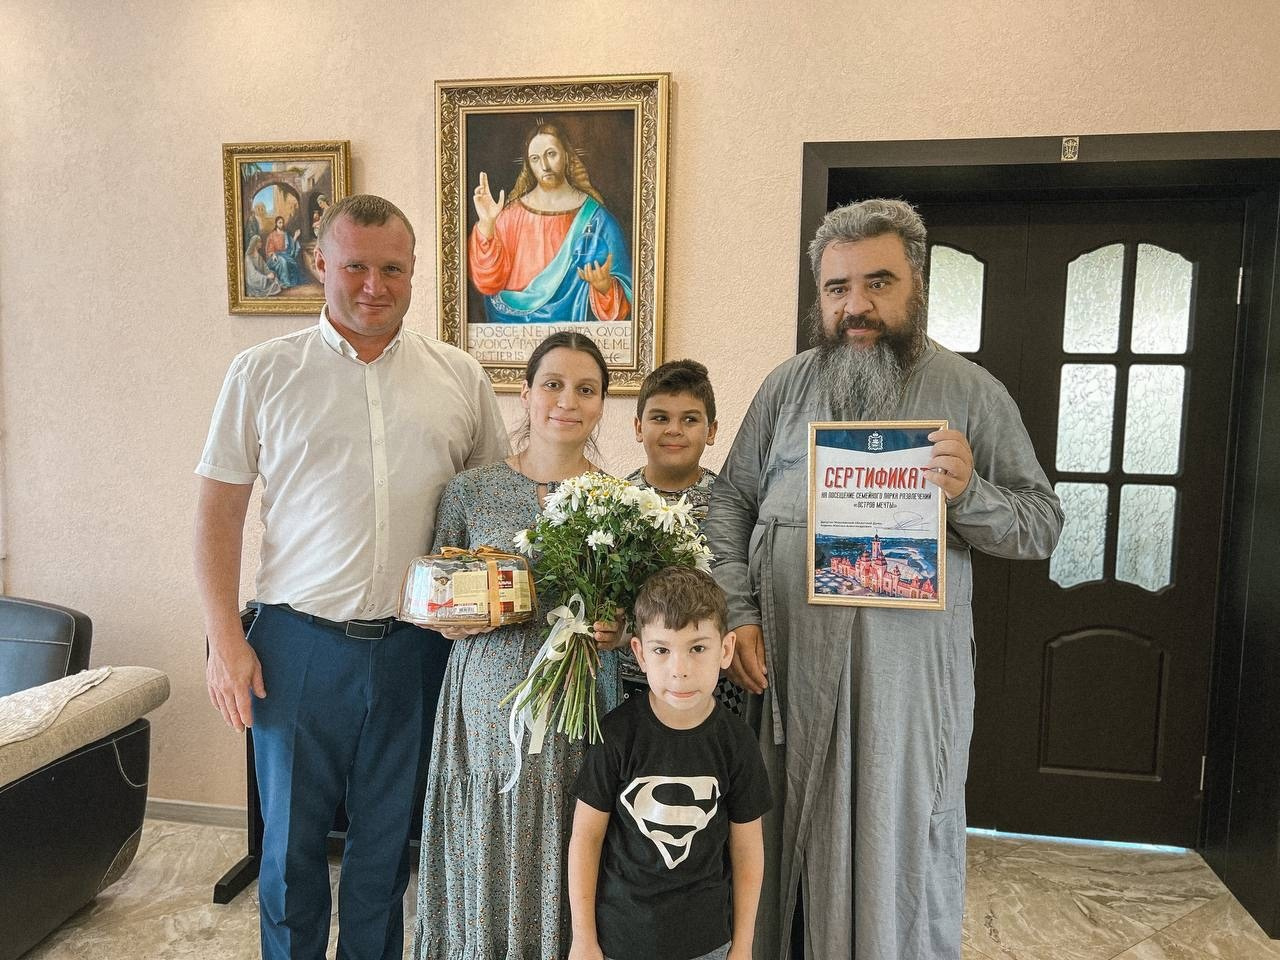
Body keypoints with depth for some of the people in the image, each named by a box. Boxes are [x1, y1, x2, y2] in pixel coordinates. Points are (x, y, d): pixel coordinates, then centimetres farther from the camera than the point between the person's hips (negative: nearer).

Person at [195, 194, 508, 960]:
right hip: (300, 643, -1)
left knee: (388, 844, 17)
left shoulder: (460, 378, 4)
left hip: (415, 647, 1)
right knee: (292, 843, 15)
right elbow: (220, 509, 1)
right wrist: (225, 638, -4)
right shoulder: (263, 372, 0)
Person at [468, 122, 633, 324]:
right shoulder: (512, 214, 4)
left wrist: (604, 286, -24)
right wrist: (486, 224, -15)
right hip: (513, 324, 0)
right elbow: (489, 282, -5)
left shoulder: (595, 218, 0)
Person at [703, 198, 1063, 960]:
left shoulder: (972, 391, 2)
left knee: (899, 847, 10)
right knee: (785, 843, 15)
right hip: (786, 655, 2)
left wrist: (967, 494, -18)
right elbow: (732, 503, 5)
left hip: (909, 663, -1)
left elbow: (1042, 525, 2)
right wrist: (739, 613, -6)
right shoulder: (787, 385, 8)